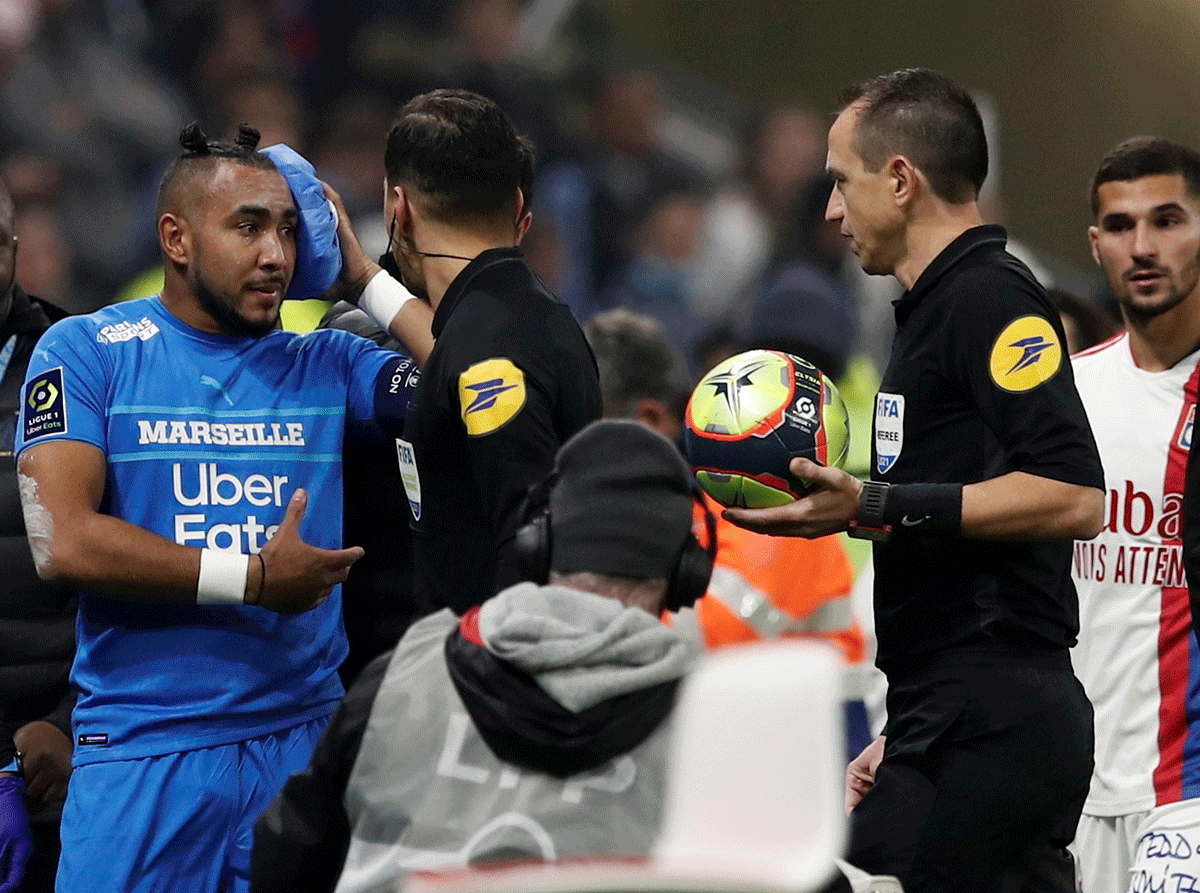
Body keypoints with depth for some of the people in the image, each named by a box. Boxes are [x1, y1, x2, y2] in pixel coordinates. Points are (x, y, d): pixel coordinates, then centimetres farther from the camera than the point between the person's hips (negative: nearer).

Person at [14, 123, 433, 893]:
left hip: (304, 739, 3)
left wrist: (364, 277, 2)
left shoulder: (328, 366, 10)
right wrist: (253, 581, -11)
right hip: (142, 751, -3)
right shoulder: (85, 353, 1)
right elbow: (63, 542, -11)